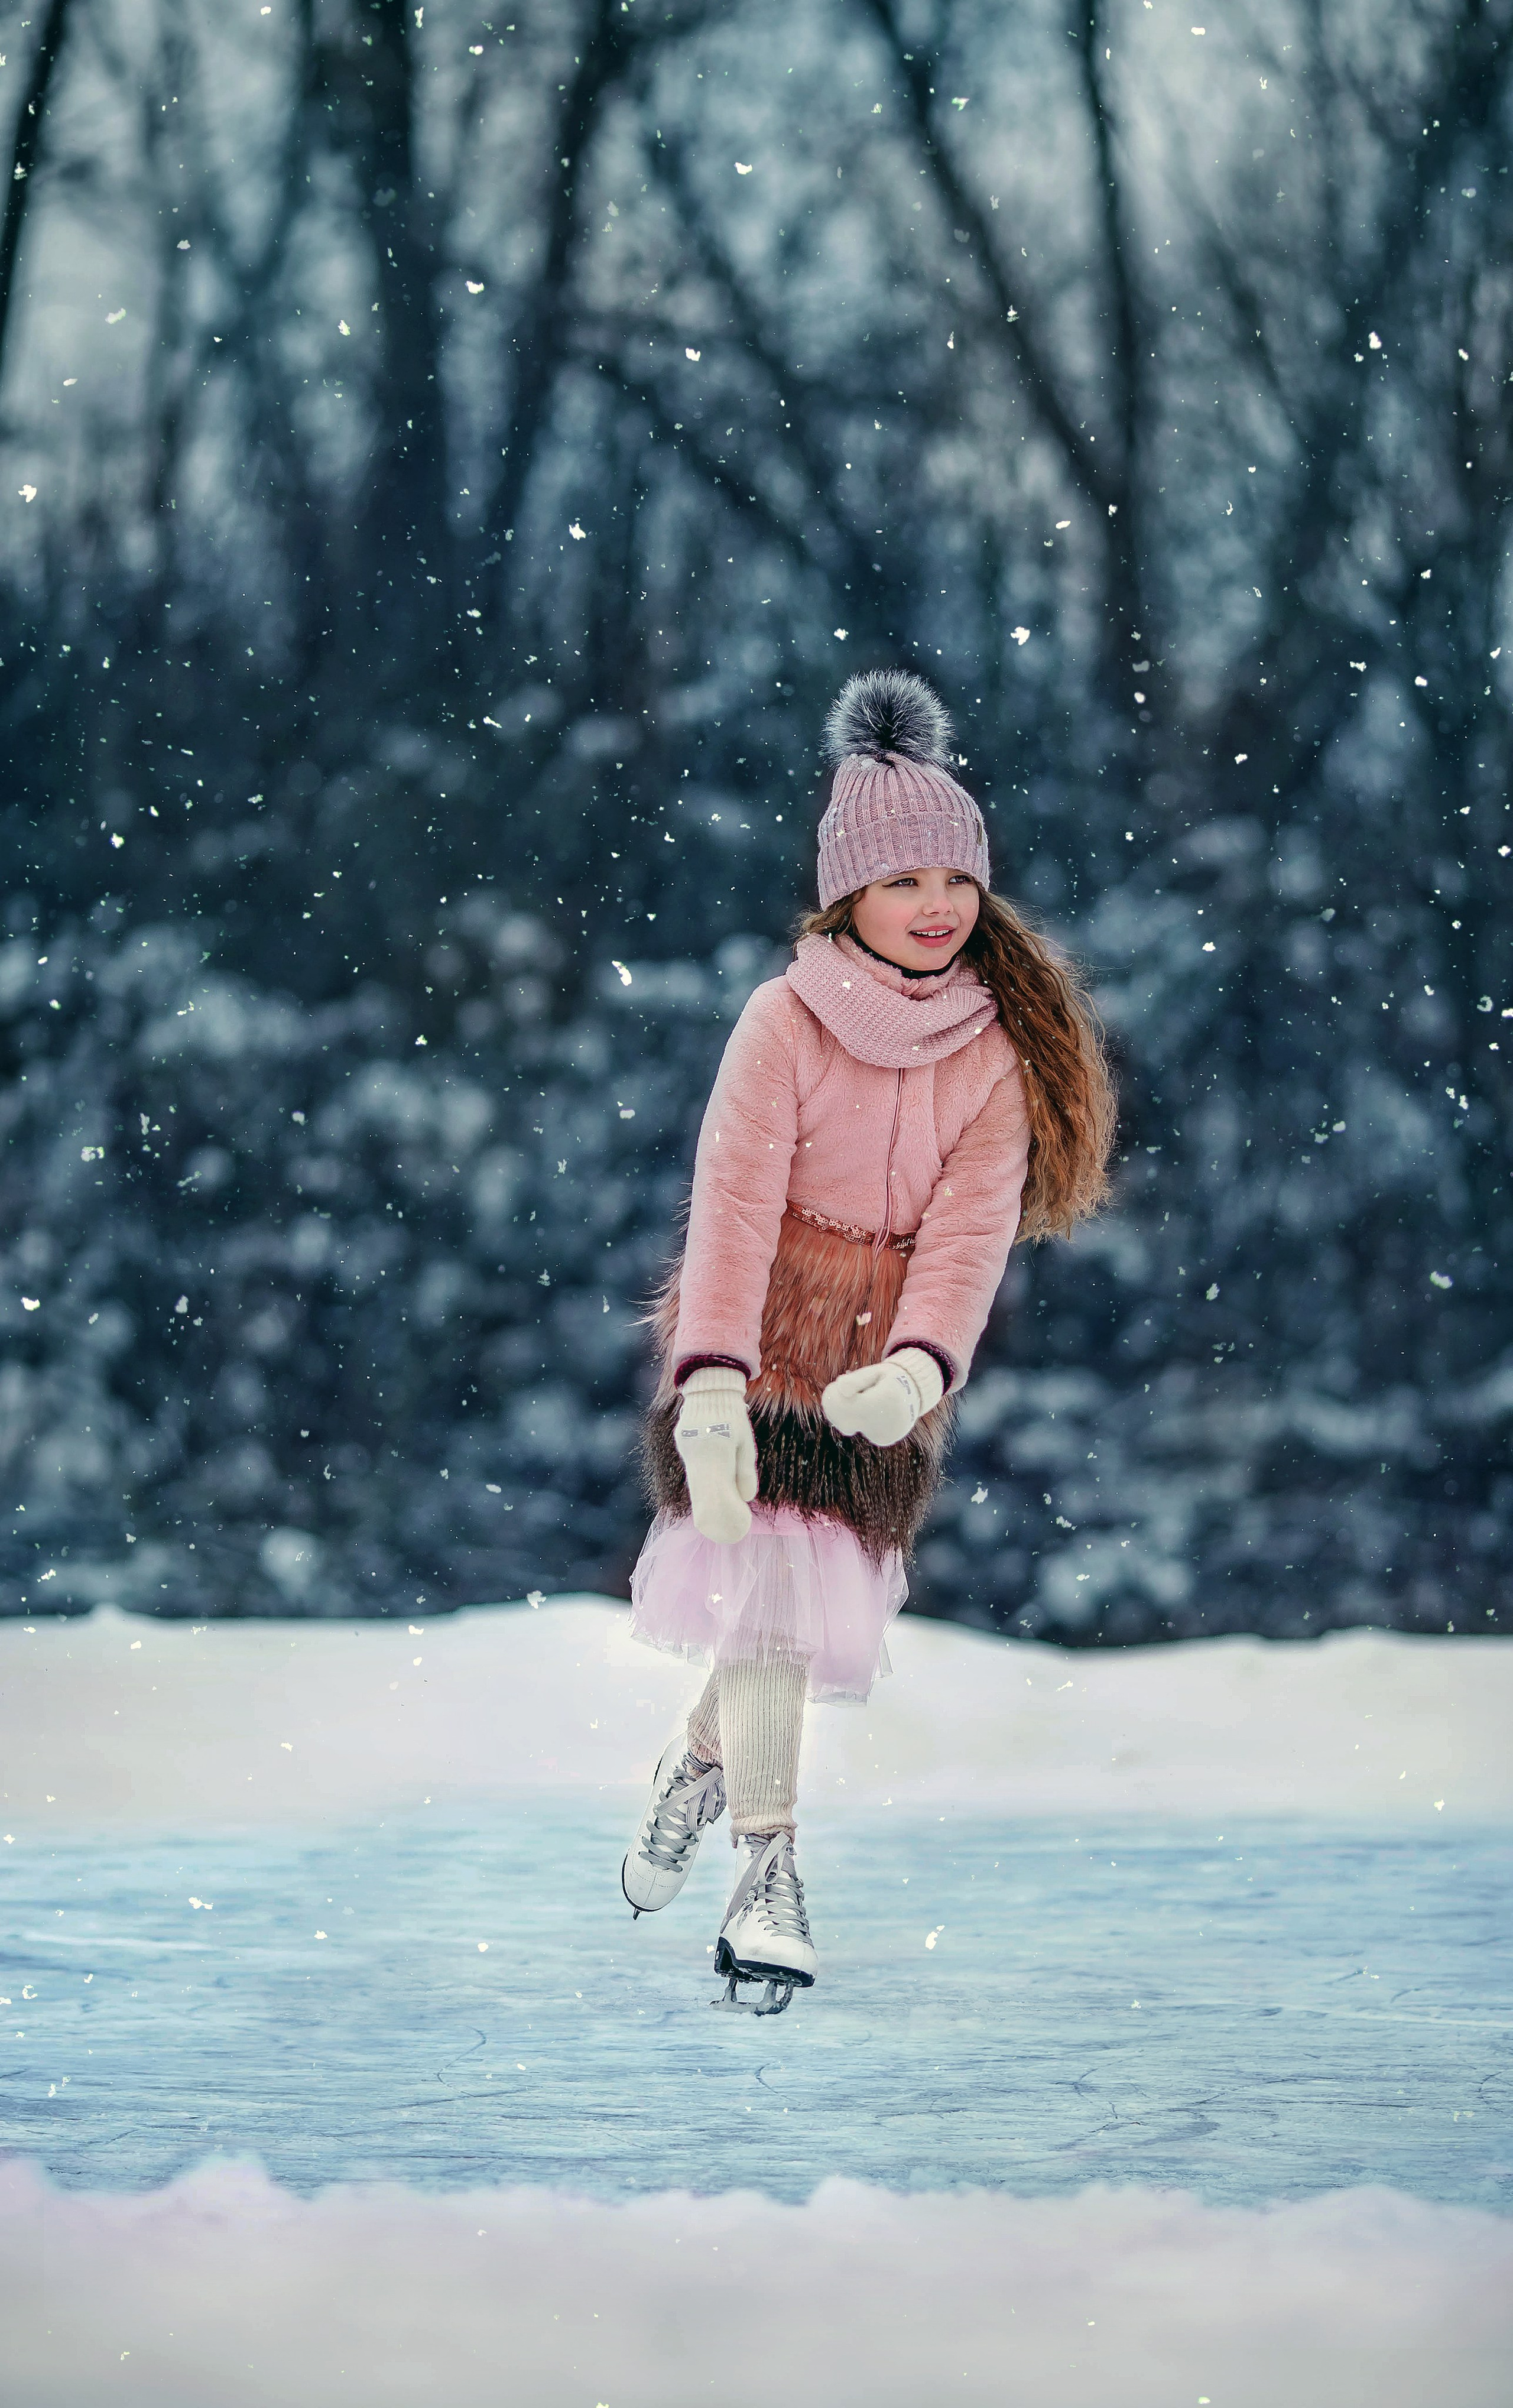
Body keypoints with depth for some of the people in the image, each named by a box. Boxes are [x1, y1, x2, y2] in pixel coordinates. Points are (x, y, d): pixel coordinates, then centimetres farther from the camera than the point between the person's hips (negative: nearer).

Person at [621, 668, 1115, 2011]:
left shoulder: (999, 1052, -5)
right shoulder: (788, 1022, -14)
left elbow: (970, 1230, -15)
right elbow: (734, 1202, -22)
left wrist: (916, 1368, -34)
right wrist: (711, 1386, -35)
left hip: (892, 1360, 4)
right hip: (761, 1334, -3)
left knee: (835, 1588, 11)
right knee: (768, 1575, -14)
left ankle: (699, 1768, 40)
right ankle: (768, 1876, -9)